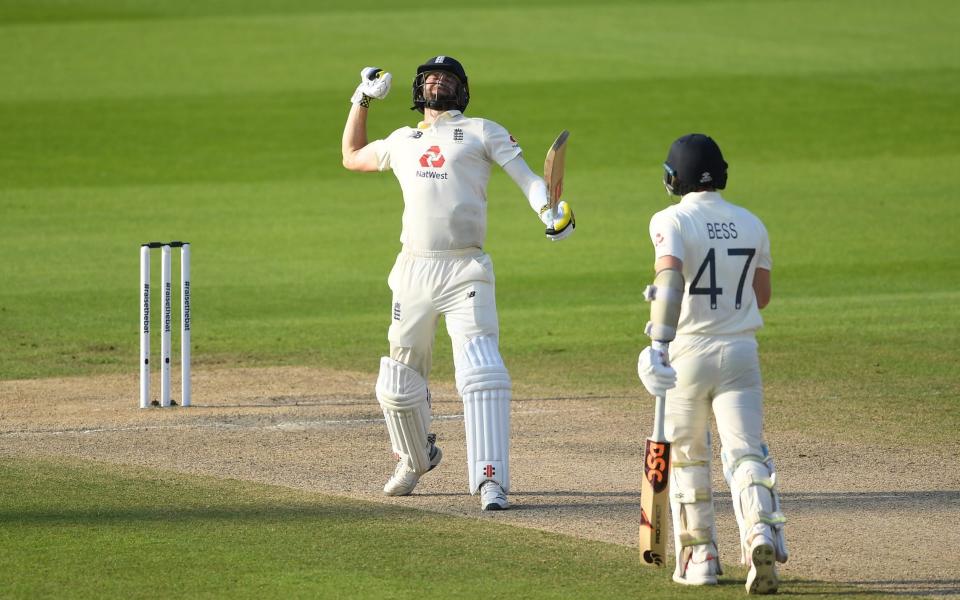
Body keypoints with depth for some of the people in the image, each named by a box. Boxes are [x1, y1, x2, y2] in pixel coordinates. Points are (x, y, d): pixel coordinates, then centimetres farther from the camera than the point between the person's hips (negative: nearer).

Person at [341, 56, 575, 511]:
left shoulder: (481, 132, 9)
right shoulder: (401, 141, 21)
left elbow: (525, 176, -1)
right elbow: (352, 158, 38)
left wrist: (550, 213, -20)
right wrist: (362, 100, 29)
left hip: (466, 273, -4)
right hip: (413, 271, 4)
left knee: (482, 374, -19)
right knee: (397, 383, 11)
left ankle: (490, 481, -21)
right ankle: (416, 458, 38)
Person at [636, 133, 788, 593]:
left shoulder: (672, 221, -7)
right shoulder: (751, 225, 8)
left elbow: (670, 279, -24)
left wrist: (660, 341, -32)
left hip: (688, 352, -3)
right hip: (741, 352, 3)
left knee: (687, 457, 15)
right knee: (745, 452, -5)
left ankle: (699, 556, 17)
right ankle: (761, 532, -31)